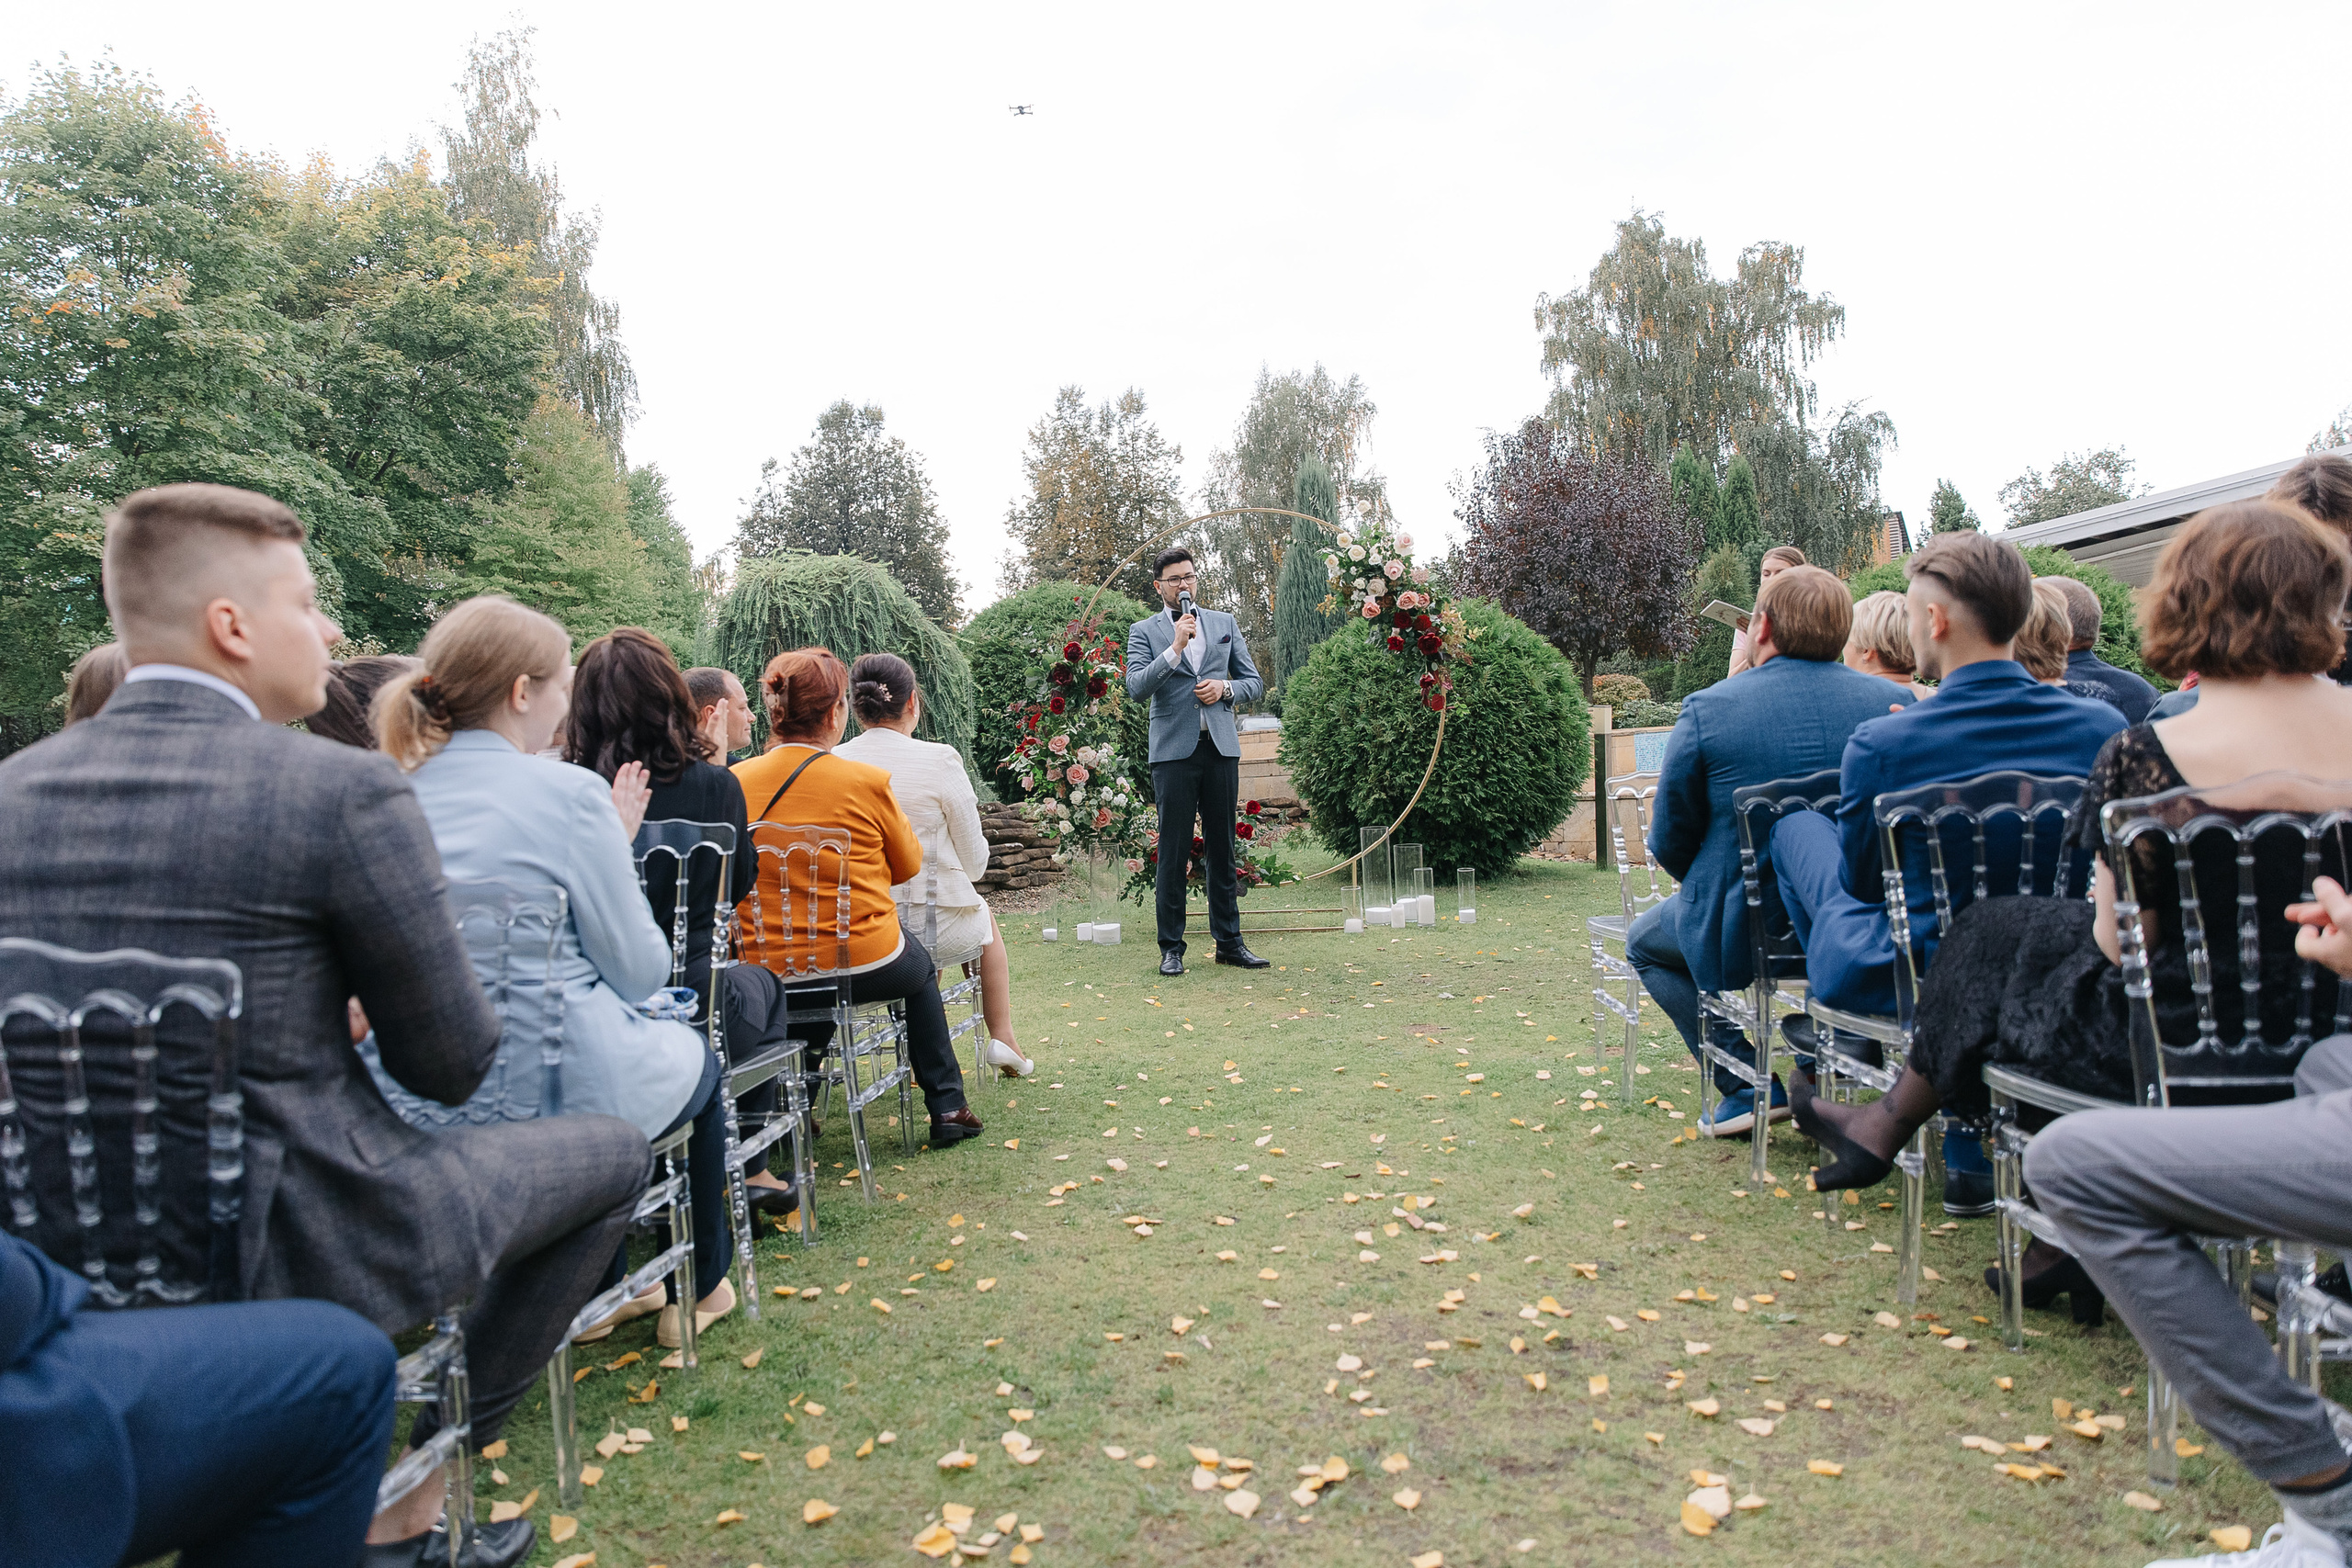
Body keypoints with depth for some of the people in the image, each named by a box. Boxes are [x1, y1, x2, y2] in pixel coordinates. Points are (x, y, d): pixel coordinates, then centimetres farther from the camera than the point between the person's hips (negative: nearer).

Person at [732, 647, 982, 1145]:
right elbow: (908, 865, 3)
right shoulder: (866, 781, -14)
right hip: (864, 965, -3)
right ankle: (947, 1108, 32)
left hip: (765, 974, 3)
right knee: (921, 969, 29)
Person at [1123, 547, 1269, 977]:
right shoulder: (1143, 631, 6)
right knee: (1173, 853, -1)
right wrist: (1175, 647, -15)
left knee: (1222, 848, 8)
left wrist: (1225, 688, -5)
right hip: (1174, 751, -3)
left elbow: (1255, 683, 15)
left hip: (1221, 748, 3)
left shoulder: (1225, 624, 15)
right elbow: (1137, 689, -8)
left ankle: (1229, 941, 15)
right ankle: (1171, 948, 6)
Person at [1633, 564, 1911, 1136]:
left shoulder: (1707, 709, -15)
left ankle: (1749, 1084, 11)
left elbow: (1669, 842, -6)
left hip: (1743, 937, -4)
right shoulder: (1893, 702, -5)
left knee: (1644, 942, 26)